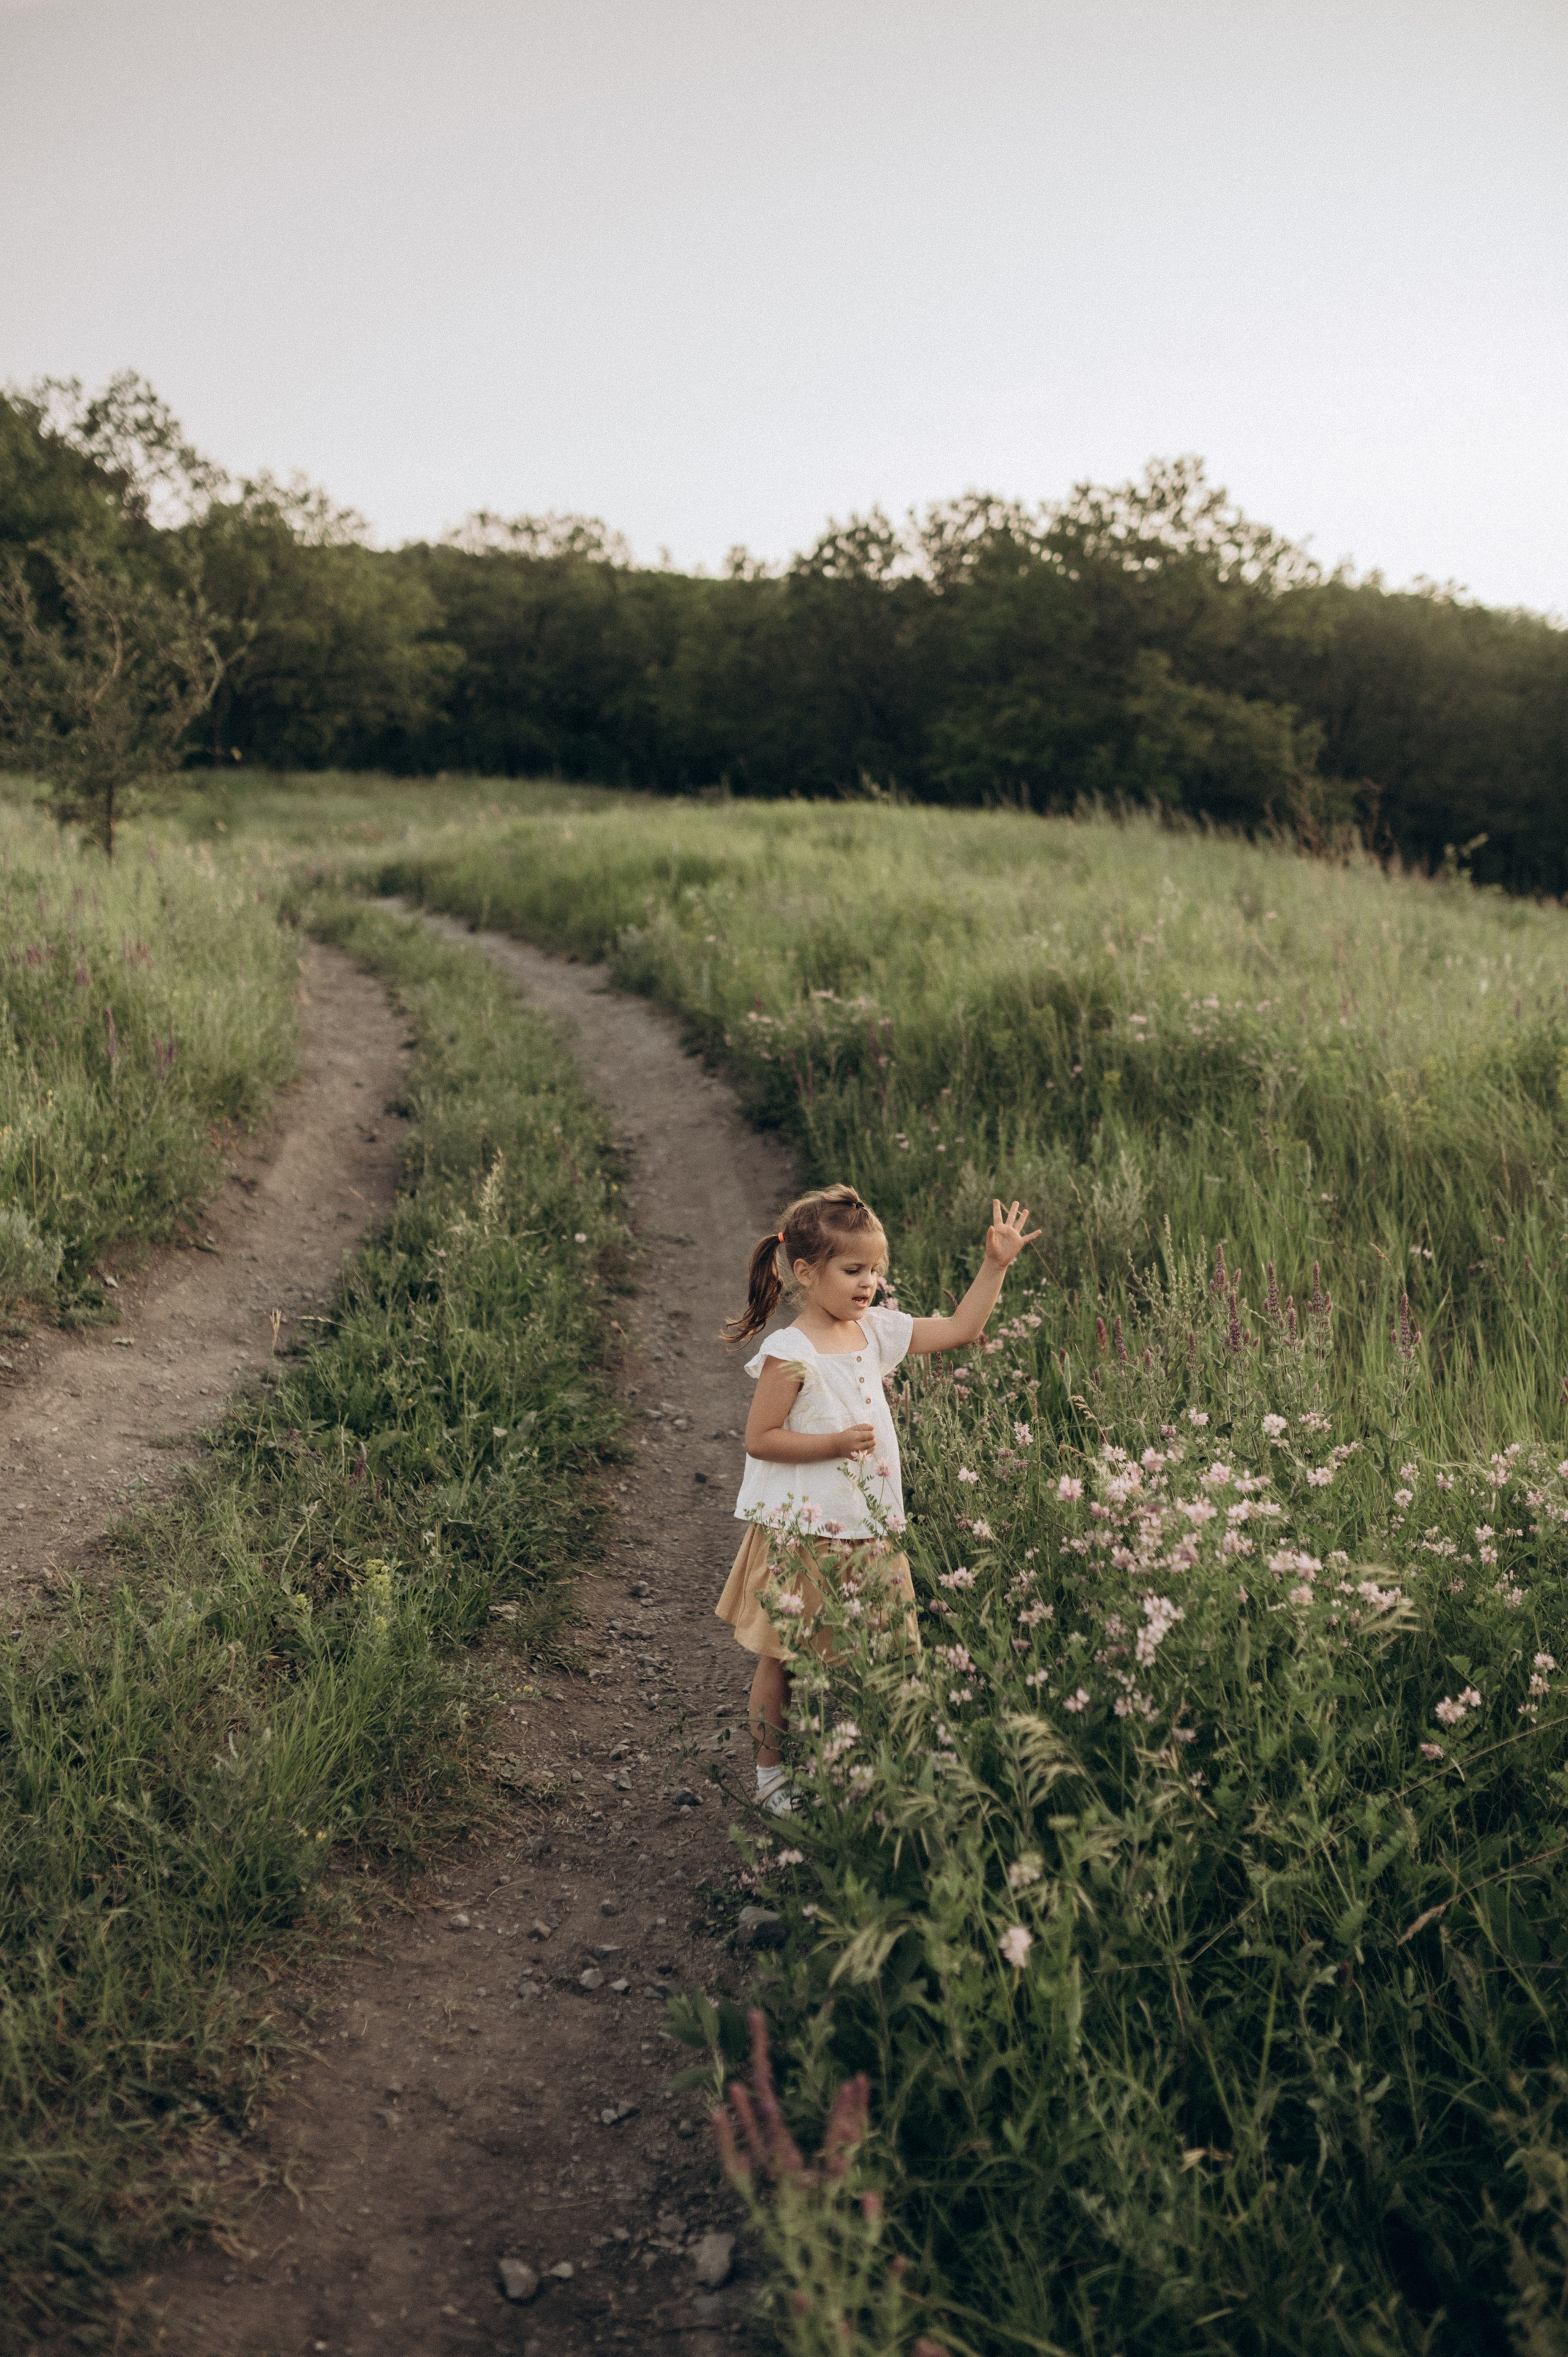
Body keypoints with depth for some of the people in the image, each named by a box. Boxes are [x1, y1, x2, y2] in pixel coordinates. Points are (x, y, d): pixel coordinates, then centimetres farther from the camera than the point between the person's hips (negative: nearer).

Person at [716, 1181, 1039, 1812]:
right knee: (784, 1658, 6)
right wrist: (837, 1442, -22)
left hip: (866, 1531, 6)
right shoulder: (789, 1353, -16)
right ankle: (770, 1772, 23)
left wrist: (995, 1265, 4)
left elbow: (960, 1329, 10)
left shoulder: (877, 1332, 5)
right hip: (799, 1535, -6)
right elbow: (760, 1440, -15)